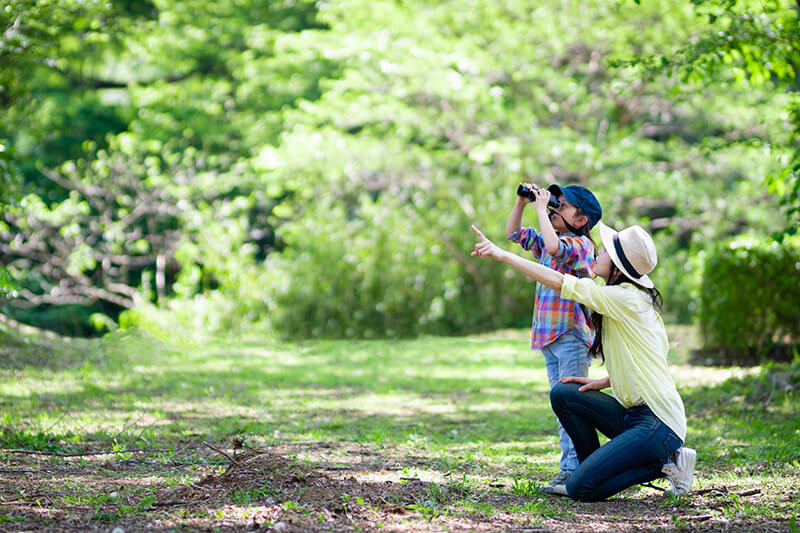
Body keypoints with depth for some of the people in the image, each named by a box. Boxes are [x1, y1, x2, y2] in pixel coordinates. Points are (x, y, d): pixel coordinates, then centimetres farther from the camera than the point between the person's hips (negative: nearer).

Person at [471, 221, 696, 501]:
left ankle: (662, 462, -3)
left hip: (658, 424, -10)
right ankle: (592, 471, 12)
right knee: (563, 393, 7)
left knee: (580, 488, -15)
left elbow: (558, 282, -14)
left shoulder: (625, 299, -15)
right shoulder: (637, 298, 14)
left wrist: (502, 254, -8)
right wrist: (601, 383, 8)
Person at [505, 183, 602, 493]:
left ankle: (577, 471, -11)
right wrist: (522, 202, 9)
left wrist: (541, 210, -20)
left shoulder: (581, 243, -10)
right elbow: (513, 233, 23)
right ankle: (567, 470, 13)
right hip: (548, 337, 9)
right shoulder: (546, 241, 16)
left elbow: (554, 246, -31)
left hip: (572, 336, -9)